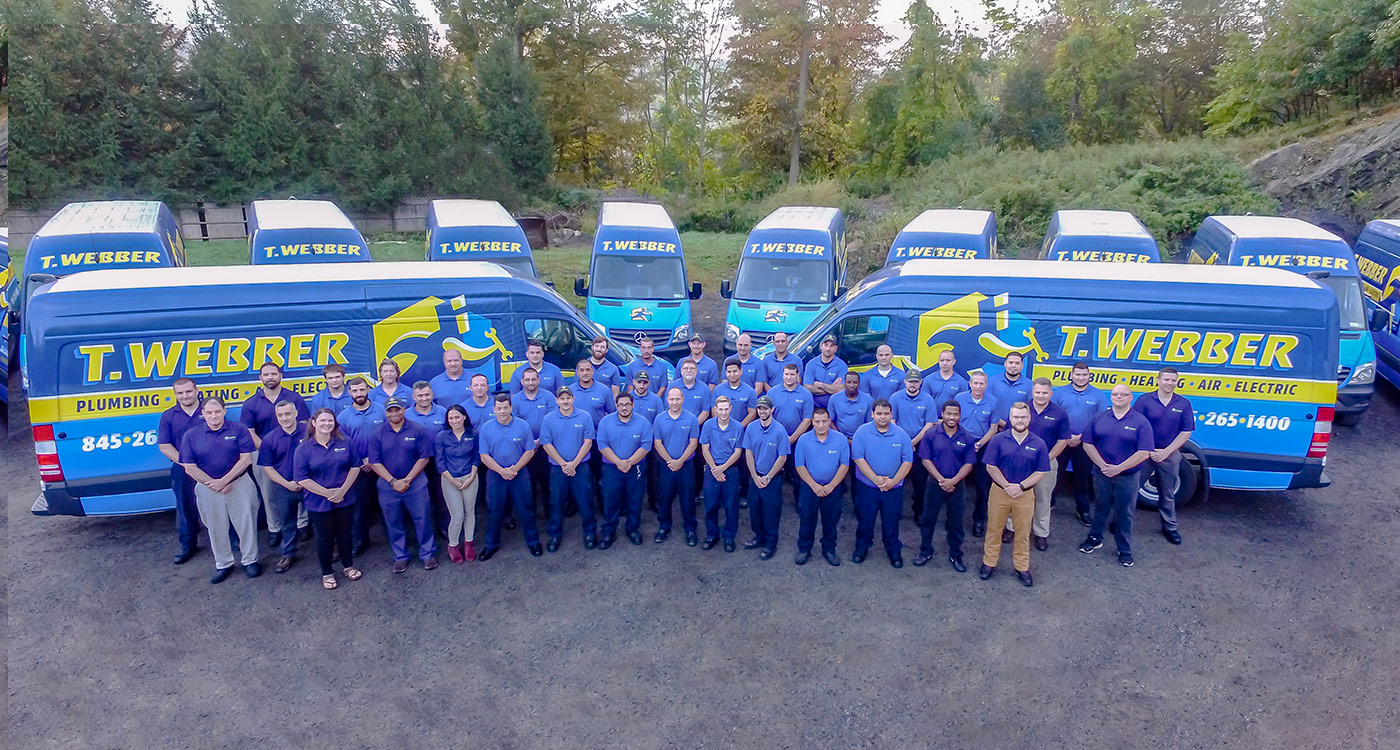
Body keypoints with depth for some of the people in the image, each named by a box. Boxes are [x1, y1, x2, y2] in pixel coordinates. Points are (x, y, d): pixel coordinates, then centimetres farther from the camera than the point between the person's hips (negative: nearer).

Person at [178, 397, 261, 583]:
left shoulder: (239, 430, -6)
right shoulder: (191, 435, -2)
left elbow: (246, 459, -10)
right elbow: (190, 468, -4)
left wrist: (223, 481, -15)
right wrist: (215, 485, -12)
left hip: (240, 484, -1)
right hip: (207, 488, 2)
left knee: (245, 523, 5)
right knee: (216, 527, 12)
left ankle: (250, 560, 23)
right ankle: (223, 564, 29)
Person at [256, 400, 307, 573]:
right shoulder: (270, 439, -3)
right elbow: (267, 467, 0)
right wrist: (287, 484, -10)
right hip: (284, 488, 2)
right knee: (287, 522, 16)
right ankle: (288, 554, 32)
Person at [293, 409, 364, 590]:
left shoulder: (345, 443, -1)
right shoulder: (303, 449, -8)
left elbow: (355, 466, 0)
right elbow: (302, 478, -12)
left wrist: (342, 490, -10)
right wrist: (327, 493, -16)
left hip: (345, 500, 2)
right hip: (318, 503, -2)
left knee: (345, 533, 15)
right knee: (324, 537, 10)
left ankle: (349, 566, 34)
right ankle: (327, 573, 26)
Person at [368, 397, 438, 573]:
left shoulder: (418, 432, -3)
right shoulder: (377, 435, 1)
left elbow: (424, 458, -5)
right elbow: (375, 463, -3)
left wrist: (407, 480, -12)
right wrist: (393, 481, -13)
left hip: (415, 484, -2)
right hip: (388, 486, 2)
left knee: (422, 519, 3)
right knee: (393, 523, 11)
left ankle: (428, 554, 17)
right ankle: (400, 557, 25)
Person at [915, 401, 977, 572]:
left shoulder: (967, 438, -5)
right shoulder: (931, 434, -7)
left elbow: (969, 464, -5)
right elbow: (925, 459, -8)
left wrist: (952, 481, -16)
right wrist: (941, 479, -16)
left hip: (956, 485, 1)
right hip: (935, 484, 0)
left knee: (956, 521, 11)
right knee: (928, 519, 9)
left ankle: (955, 555, 26)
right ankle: (926, 551, 25)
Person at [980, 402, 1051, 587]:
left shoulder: (1038, 444, -2)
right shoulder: (998, 439, -5)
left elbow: (1041, 472, -2)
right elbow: (991, 466, -6)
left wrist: (1020, 486, -12)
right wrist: (1007, 486, -12)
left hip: (1025, 494, 1)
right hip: (1000, 491, 0)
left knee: (1022, 533, 11)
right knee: (994, 528, 8)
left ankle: (1022, 567, 25)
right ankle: (989, 563, 21)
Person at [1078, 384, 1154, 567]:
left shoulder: (1141, 422, -8)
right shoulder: (1098, 418, 1)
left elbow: (1144, 453, -13)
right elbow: (1088, 444, 0)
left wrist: (1118, 468, -17)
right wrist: (1103, 465, -12)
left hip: (1127, 476, -2)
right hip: (1101, 473, 2)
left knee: (1124, 514, 8)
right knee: (1100, 508, 17)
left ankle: (1125, 550, 22)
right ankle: (1095, 538, 34)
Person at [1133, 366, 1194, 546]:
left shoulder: (1184, 404, 0)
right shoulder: (1144, 400, -6)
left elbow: (1186, 432, -1)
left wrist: (1166, 452, -9)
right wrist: (1148, 451, -13)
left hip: (1169, 455, 2)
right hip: (1144, 453, -2)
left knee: (1167, 494, 15)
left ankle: (1169, 527, 29)